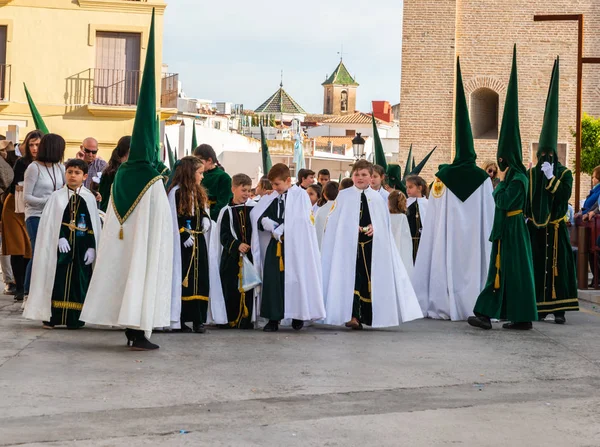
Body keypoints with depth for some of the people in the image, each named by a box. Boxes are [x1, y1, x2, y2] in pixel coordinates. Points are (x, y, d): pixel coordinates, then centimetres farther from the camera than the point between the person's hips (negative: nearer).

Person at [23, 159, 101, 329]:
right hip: (60, 245, -1)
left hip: (81, 248, 1)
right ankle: (52, 317, 3)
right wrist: (60, 238, -16)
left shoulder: (89, 198, 6)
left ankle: (74, 318, 6)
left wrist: (91, 247, -3)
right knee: (57, 281, -2)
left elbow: (93, 226, 5)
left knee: (78, 282, 0)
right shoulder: (57, 197, 5)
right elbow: (50, 222, -2)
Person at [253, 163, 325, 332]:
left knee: (295, 280, 0)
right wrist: (265, 222, -11)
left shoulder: (301, 195, -3)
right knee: (272, 280, -1)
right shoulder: (274, 199, 13)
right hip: (276, 246, 5)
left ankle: (298, 316, 13)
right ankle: (274, 318, 3)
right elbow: (261, 219, 12)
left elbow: (300, 221, -12)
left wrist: (278, 228, -8)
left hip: (295, 246, -5)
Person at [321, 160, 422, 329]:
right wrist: (351, 227, -12)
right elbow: (334, 222, 2)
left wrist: (374, 227, -8)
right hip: (349, 244, -3)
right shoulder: (343, 196, 6)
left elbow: (385, 222, 12)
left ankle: (366, 316, 11)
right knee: (352, 277, -13)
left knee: (369, 279, 3)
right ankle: (352, 315, -17)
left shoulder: (377, 198, 12)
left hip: (372, 244, 3)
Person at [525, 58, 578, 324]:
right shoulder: (530, 174, 9)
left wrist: (551, 178, -13)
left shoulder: (565, 174, 3)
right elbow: (526, 199, 7)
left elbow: (563, 196, -10)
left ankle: (559, 309, -4)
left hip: (556, 227, -2)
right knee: (537, 265, 2)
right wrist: (527, 220, -2)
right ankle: (540, 306, 7)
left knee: (557, 265, -4)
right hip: (535, 227, 2)